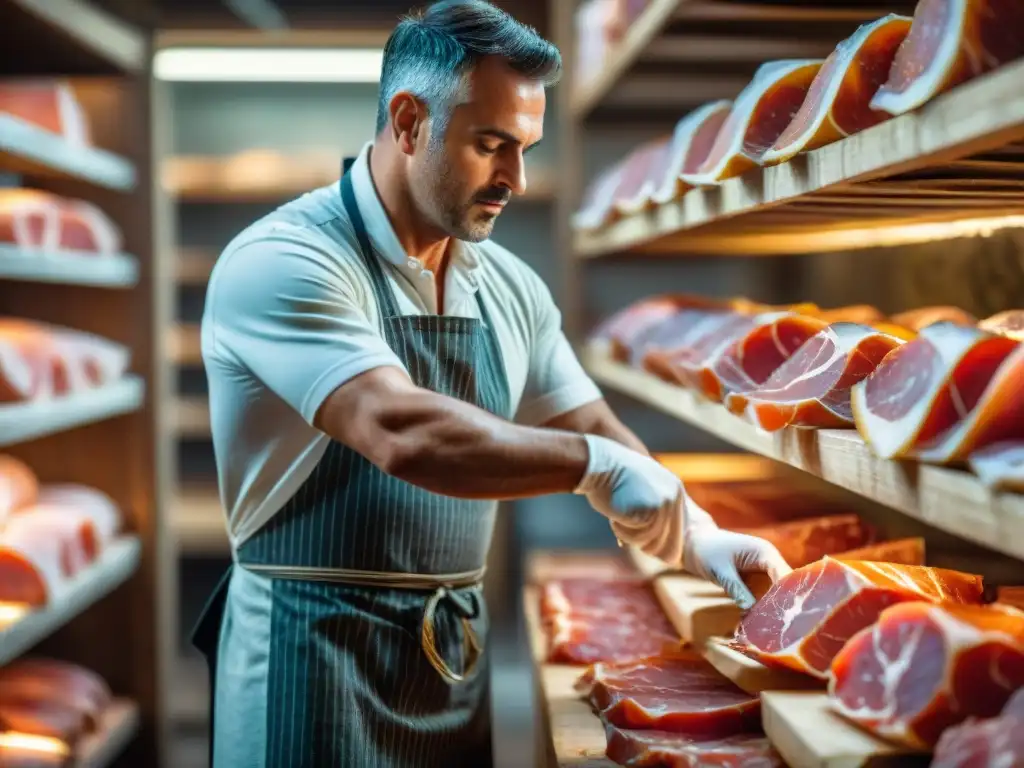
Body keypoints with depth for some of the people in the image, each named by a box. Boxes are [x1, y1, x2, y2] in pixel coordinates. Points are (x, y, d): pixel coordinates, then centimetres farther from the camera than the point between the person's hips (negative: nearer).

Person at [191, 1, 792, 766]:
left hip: (457, 657, 7)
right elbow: (402, 434, -31)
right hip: (318, 658, -7)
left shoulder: (509, 286, 5)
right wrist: (595, 463, -26)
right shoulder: (282, 264, -18)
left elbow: (591, 430, 12)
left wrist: (698, 537, -3)